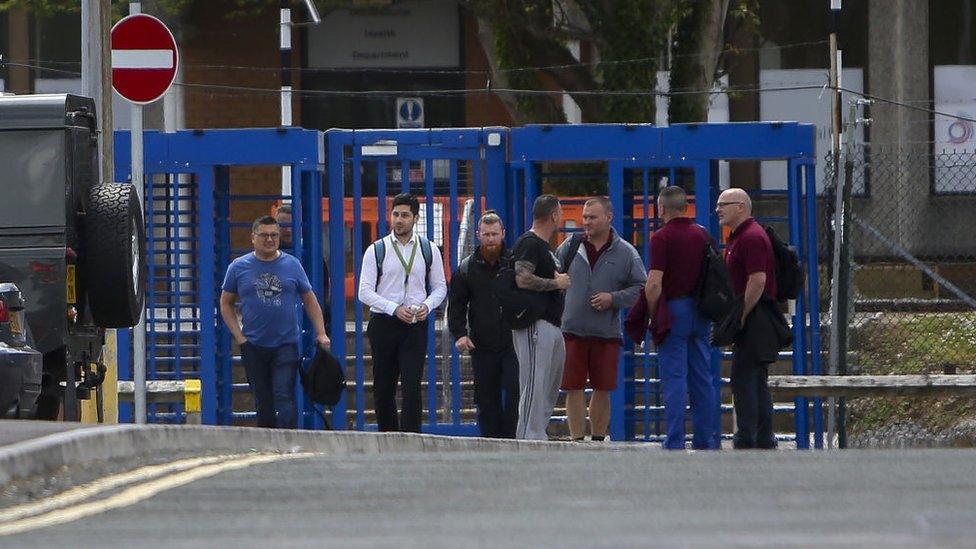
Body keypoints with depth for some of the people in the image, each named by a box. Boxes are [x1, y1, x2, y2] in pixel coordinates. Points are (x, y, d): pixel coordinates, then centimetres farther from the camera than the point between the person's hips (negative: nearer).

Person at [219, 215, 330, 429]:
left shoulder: (292, 265, 5)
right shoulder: (239, 267, 5)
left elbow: (310, 301, 11)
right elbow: (226, 303, 11)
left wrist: (321, 333, 2)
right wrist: (238, 336, 0)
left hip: (286, 345, -1)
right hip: (254, 347, 1)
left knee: (284, 397, -13)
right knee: (263, 401, 7)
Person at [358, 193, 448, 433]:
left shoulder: (429, 250, 7)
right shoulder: (376, 250, 1)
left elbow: (440, 287, 12)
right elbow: (365, 292, -3)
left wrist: (427, 306, -9)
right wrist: (395, 309, -15)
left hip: (416, 324, 0)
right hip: (384, 322, 0)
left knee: (412, 386, -11)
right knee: (383, 387, 4)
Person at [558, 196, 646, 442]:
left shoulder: (626, 253, 3)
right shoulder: (570, 247, 6)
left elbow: (642, 288, 4)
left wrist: (614, 298, -10)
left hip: (607, 333, 0)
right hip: (572, 330, 0)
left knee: (602, 389, 8)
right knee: (573, 388, -3)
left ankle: (598, 439, 20)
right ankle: (577, 440, 1)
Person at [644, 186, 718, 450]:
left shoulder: (662, 237, -10)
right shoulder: (702, 235, 9)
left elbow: (654, 283, -17)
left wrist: (653, 316, -7)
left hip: (674, 309, -6)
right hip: (701, 314, 6)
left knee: (675, 379, -5)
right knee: (703, 378, 9)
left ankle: (675, 443, -8)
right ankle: (706, 441, 10)